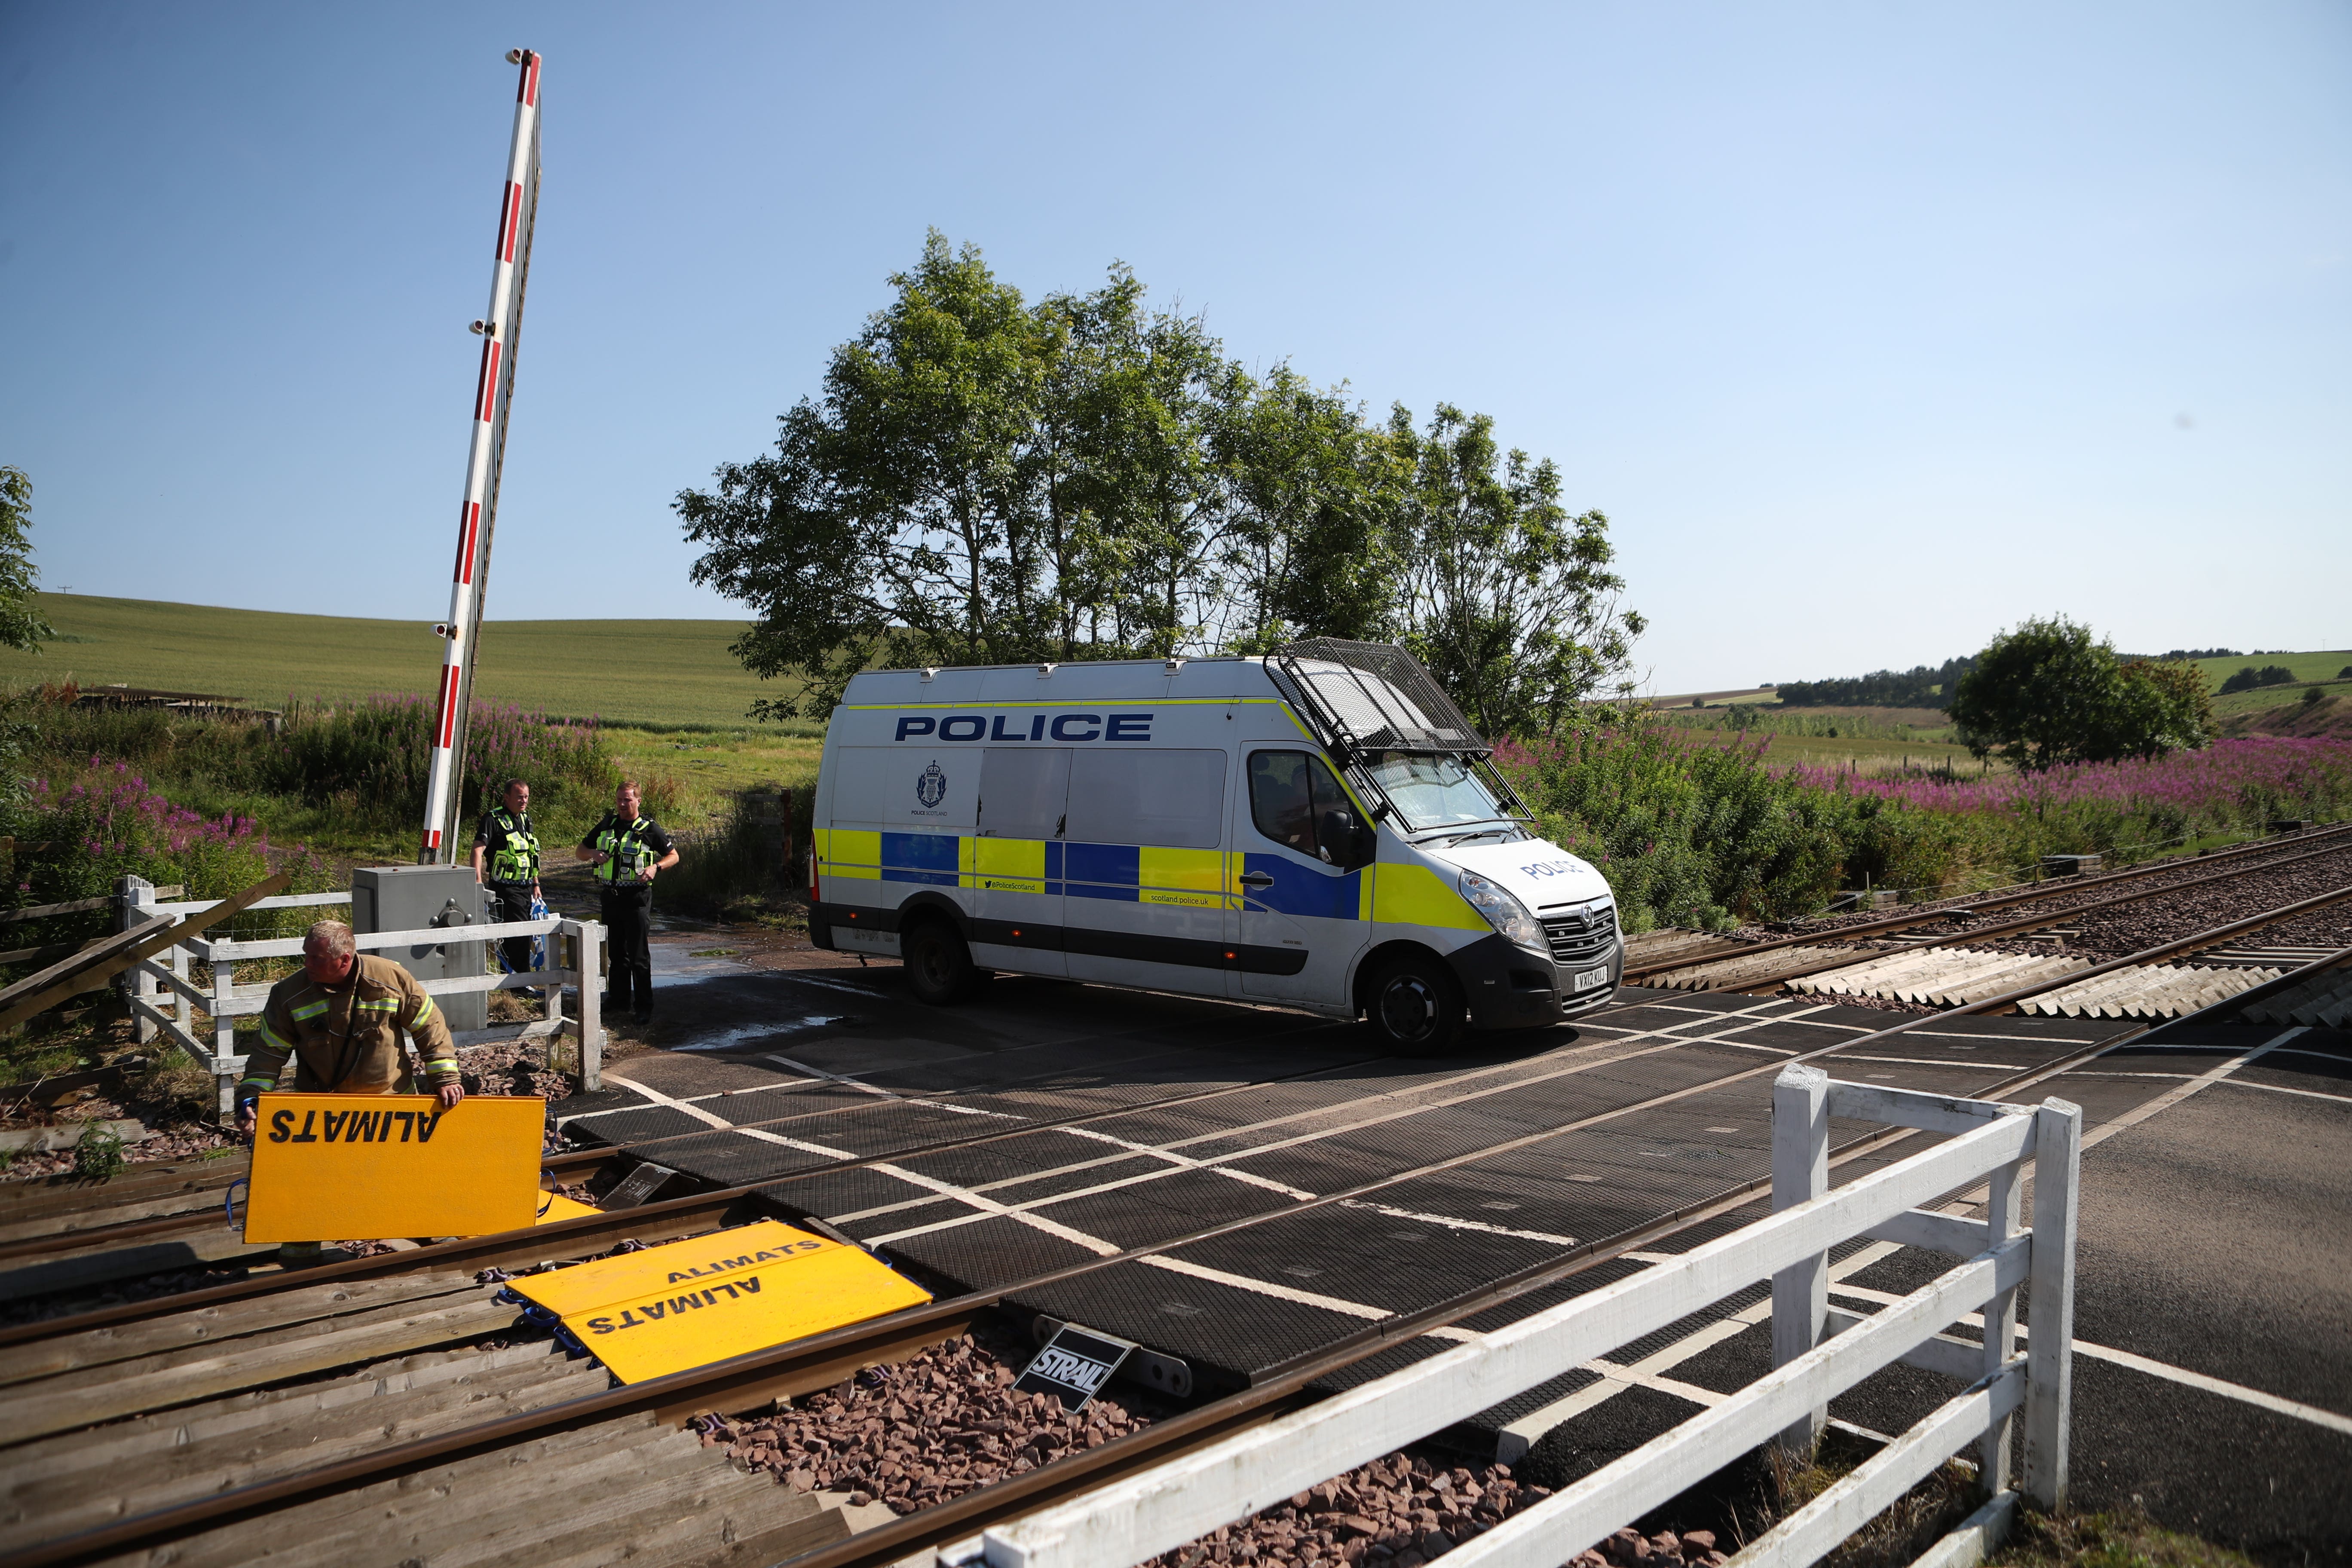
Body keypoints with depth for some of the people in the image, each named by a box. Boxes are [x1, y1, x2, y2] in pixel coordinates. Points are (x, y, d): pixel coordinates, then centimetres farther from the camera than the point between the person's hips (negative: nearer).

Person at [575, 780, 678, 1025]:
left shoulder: (649, 829, -3)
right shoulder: (606, 825, 10)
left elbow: (673, 856, 4)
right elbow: (579, 852, 17)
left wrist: (655, 867, -16)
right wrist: (594, 853, -6)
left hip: (637, 897, -5)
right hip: (610, 896, 5)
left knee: (639, 955, -6)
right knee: (616, 951, 14)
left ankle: (644, 1007, -2)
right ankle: (619, 997, 25)